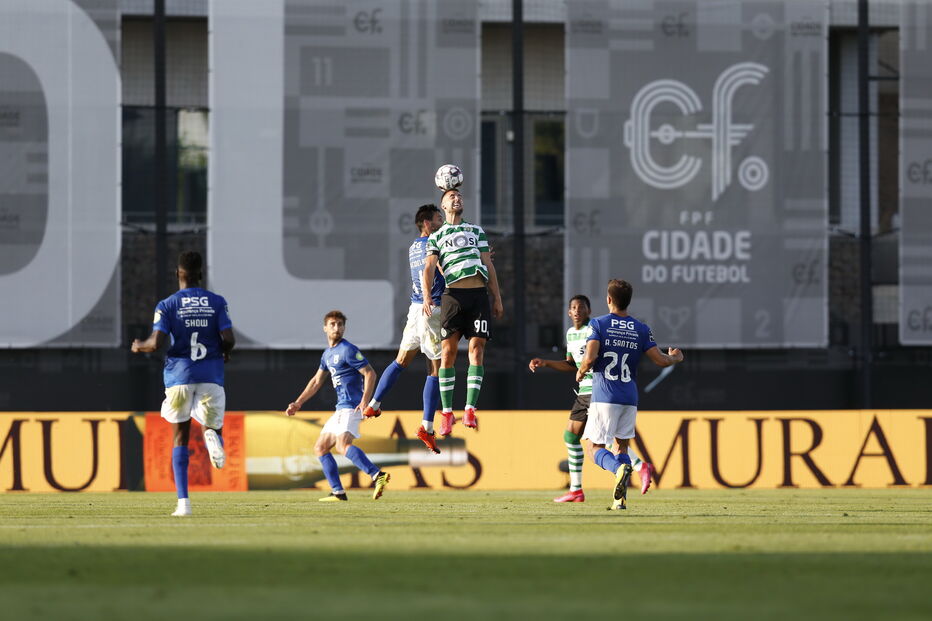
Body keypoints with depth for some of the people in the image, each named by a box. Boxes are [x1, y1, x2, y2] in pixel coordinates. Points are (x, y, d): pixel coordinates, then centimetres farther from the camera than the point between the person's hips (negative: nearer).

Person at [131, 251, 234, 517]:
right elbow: (228, 339, -5)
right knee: (212, 425, 14)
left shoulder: (168, 305, -1)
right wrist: (225, 352, 18)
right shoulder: (217, 302, 3)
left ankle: (183, 501, -3)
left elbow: (156, 342, -10)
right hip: (211, 373, 1)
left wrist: (139, 347, 12)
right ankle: (212, 436, -28)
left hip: (179, 373, -1)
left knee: (180, 437, 7)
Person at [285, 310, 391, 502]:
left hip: (351, 407, -10)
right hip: (341, 409, 10)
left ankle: (378, 475, -46)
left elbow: (370, 373, -13)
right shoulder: (327, 354, 20)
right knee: (320, 448, 13)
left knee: (343, 445, -31)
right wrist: (297, 403, 30)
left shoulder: (348, 350, -8)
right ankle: (338, 492, 11)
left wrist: (364, 401, -23)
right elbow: (316, 381, 31)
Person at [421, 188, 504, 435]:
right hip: (453, 294, -1)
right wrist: (427, 298, -13)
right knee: (448, 352, -6)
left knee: (476, 349, -9)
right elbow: (429, 268, 3)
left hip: (479, 294, 1)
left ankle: (470, 409, -11)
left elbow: (489, 266, 19)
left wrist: (497, 299, 12)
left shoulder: (477, 231, 22)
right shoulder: (436, 236, 15)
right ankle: (447, 412, 0)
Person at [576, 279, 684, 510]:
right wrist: (675, 358, 25)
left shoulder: (598, 324, -4)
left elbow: (589, 358, -15)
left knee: (594, 447, 1)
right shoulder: (641, 330, 5)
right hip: (629, 398, 4)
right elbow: (660, 360, 3)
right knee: (622, 446, 15)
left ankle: (619, 468, -30)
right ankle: (621, 499, 2)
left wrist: (581, 372, 7)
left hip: (604, 397, -4)